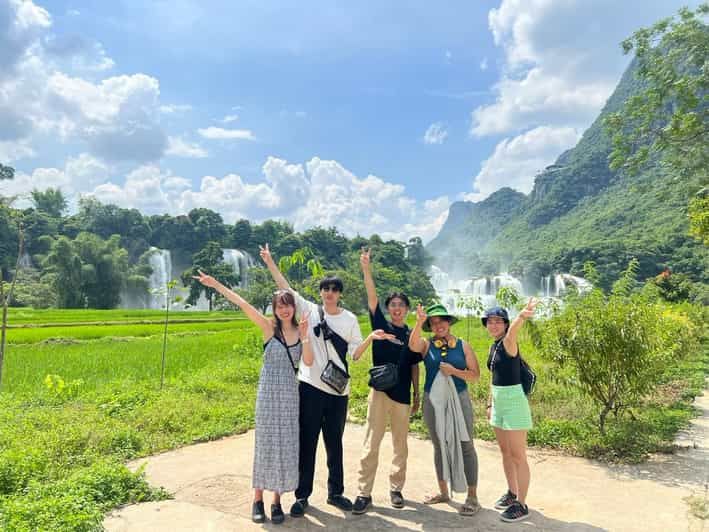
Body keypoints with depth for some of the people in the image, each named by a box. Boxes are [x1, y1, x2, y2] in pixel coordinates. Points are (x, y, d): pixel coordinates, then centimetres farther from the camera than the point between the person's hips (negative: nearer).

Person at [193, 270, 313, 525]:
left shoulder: (300, 330, 2)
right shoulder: (269, 327, -5)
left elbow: (308, 361, -7)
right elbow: (242, 304, -13)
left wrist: (304, 334, -16)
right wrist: (215, 284, -19)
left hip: (290, 393, 3)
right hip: (268, 392, -2)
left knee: (286, 444, 7)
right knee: (265, 443, 5)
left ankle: (277, 501, 21)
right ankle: (258, 499, 21)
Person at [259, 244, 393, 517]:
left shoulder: (350, 319, 3)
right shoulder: (310, 310, 1)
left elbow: (354, 354, 2)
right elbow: (286, 288, -2)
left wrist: (370, 338, -14)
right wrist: (270, 263, -6)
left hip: (338, 390, 2)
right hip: (310, 386, -1)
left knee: (334, 443, 14)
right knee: (306, 442, 6)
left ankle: (335, 492, 29)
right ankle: (302, 495, 21)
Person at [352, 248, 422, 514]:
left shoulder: (411, 335, 8)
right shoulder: (381, 325, 2)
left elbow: (414, 367, 12)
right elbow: (372, 298, -10)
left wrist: (417, 395, 11)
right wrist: (366, 269, -20)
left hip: (402, 395, 3)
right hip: (380, 391, -2)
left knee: (400, 446, 12)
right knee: (371, 444, -1)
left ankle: (396, 488, 27)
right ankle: (364, 493, 7)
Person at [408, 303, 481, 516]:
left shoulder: (463, 345, 1)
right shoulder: (427, 345, 1)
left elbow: (475, 375, -1)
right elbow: (412, 345, -23)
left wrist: (454, 371, -15)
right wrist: (419, 321, -34)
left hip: (459, 399, -2)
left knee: (466, 447, 0)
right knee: (439, 446, 14)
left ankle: (472, 497, 11)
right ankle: (443, 492, 29)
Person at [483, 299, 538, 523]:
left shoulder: (508, 343, -15)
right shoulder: (493, 347, 10)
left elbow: (511, 332, -40)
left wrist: (522, 316, -62)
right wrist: (490, 403, 17)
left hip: (514, 401, -9)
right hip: (499, 402, 9)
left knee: (518, 456, 1)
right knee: (505, 452, 19)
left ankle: (522, 505, 12)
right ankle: (512, 493, 35)